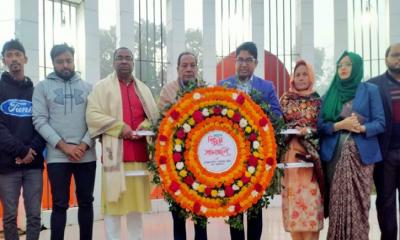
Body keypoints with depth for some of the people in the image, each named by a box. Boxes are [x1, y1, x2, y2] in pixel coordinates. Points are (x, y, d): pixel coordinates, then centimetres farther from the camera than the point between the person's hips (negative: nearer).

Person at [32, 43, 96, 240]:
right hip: (57, 156, -2)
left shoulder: (87, 87, 10)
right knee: (60, 205, -1)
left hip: (86, 156, 2)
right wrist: (64, 146, -12)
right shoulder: (43, 87, 5)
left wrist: (84, 145, -11)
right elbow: (40, 121, -4)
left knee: (86, 202, 8)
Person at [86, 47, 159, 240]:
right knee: (113, 201, -5)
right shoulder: (102, 87, 4)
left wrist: (145, 126, -5)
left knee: (137, 201, 8)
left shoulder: (143, 89, 18)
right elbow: (92, 115, -6)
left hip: (139, 153, 4)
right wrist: (120, 127, -14)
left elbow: (155, 116, 17)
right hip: (114, 154, -4)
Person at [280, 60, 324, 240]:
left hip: (312, 152, 0)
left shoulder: (317, 100, 9)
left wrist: (308, 131, -12)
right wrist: (294, 130, -7)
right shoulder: (286, 99, 10)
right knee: (294, 192, -2)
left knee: (311, 193, -7)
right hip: (291, 152, 1)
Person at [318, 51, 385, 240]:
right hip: (335, 155, 2)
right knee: (337, 203, -2)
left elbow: (380, 123, 0)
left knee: (358, 203, -5)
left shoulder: (370, 90, 6)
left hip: (361, 154, -2)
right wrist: (339, 125, -11)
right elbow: (321, 125, 7)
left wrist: (361, 128, -18)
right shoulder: (330, 94, 13)